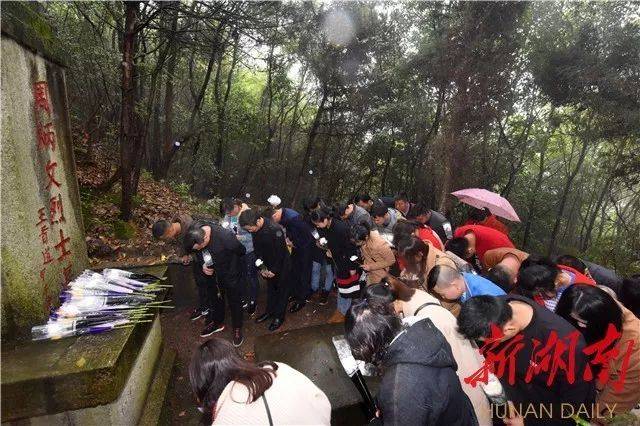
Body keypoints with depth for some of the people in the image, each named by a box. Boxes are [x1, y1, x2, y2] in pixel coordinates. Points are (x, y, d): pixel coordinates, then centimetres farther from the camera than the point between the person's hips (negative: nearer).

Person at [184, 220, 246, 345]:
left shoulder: (226, 236, -39)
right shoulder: (195, 233, -21)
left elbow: (241, 251, -19)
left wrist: (226, 261, -3)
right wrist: (203, 264, -15)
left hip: (230, 275, -5)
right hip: (211, 273, 5)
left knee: (234, 302, 14)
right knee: (214, 299, 25)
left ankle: (237, 328, 37)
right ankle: (217, 322, 51)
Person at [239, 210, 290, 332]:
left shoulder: (275, 229, -33)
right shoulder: (255, 229, -11)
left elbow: (280, 252, -24)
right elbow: (257, 248, 1)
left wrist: (274, 270, -16)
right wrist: (262, 267, -3)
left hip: (282, 265, -6)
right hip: (269, 265, 6)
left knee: (282, 290, 10)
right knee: (270, 288, 21)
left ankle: (279, 316, 25)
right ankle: (269, 311, 40)